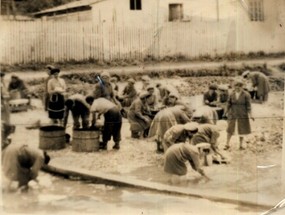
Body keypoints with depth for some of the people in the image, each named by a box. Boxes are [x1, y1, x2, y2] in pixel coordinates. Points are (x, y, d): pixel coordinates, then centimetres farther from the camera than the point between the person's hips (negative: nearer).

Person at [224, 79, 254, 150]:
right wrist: (227, 113, 6)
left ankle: (241, 145, 17)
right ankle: (227, 144, 10)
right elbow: (229, 104, 6)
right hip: (233, 114, 1)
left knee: (242, 130, 6)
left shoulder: (246, 95, -7)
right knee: (230, 129, 2)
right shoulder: (232, 94, 0)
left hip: (242, 114, -1)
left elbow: (248, 105, -9)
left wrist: (250, 114, -16)